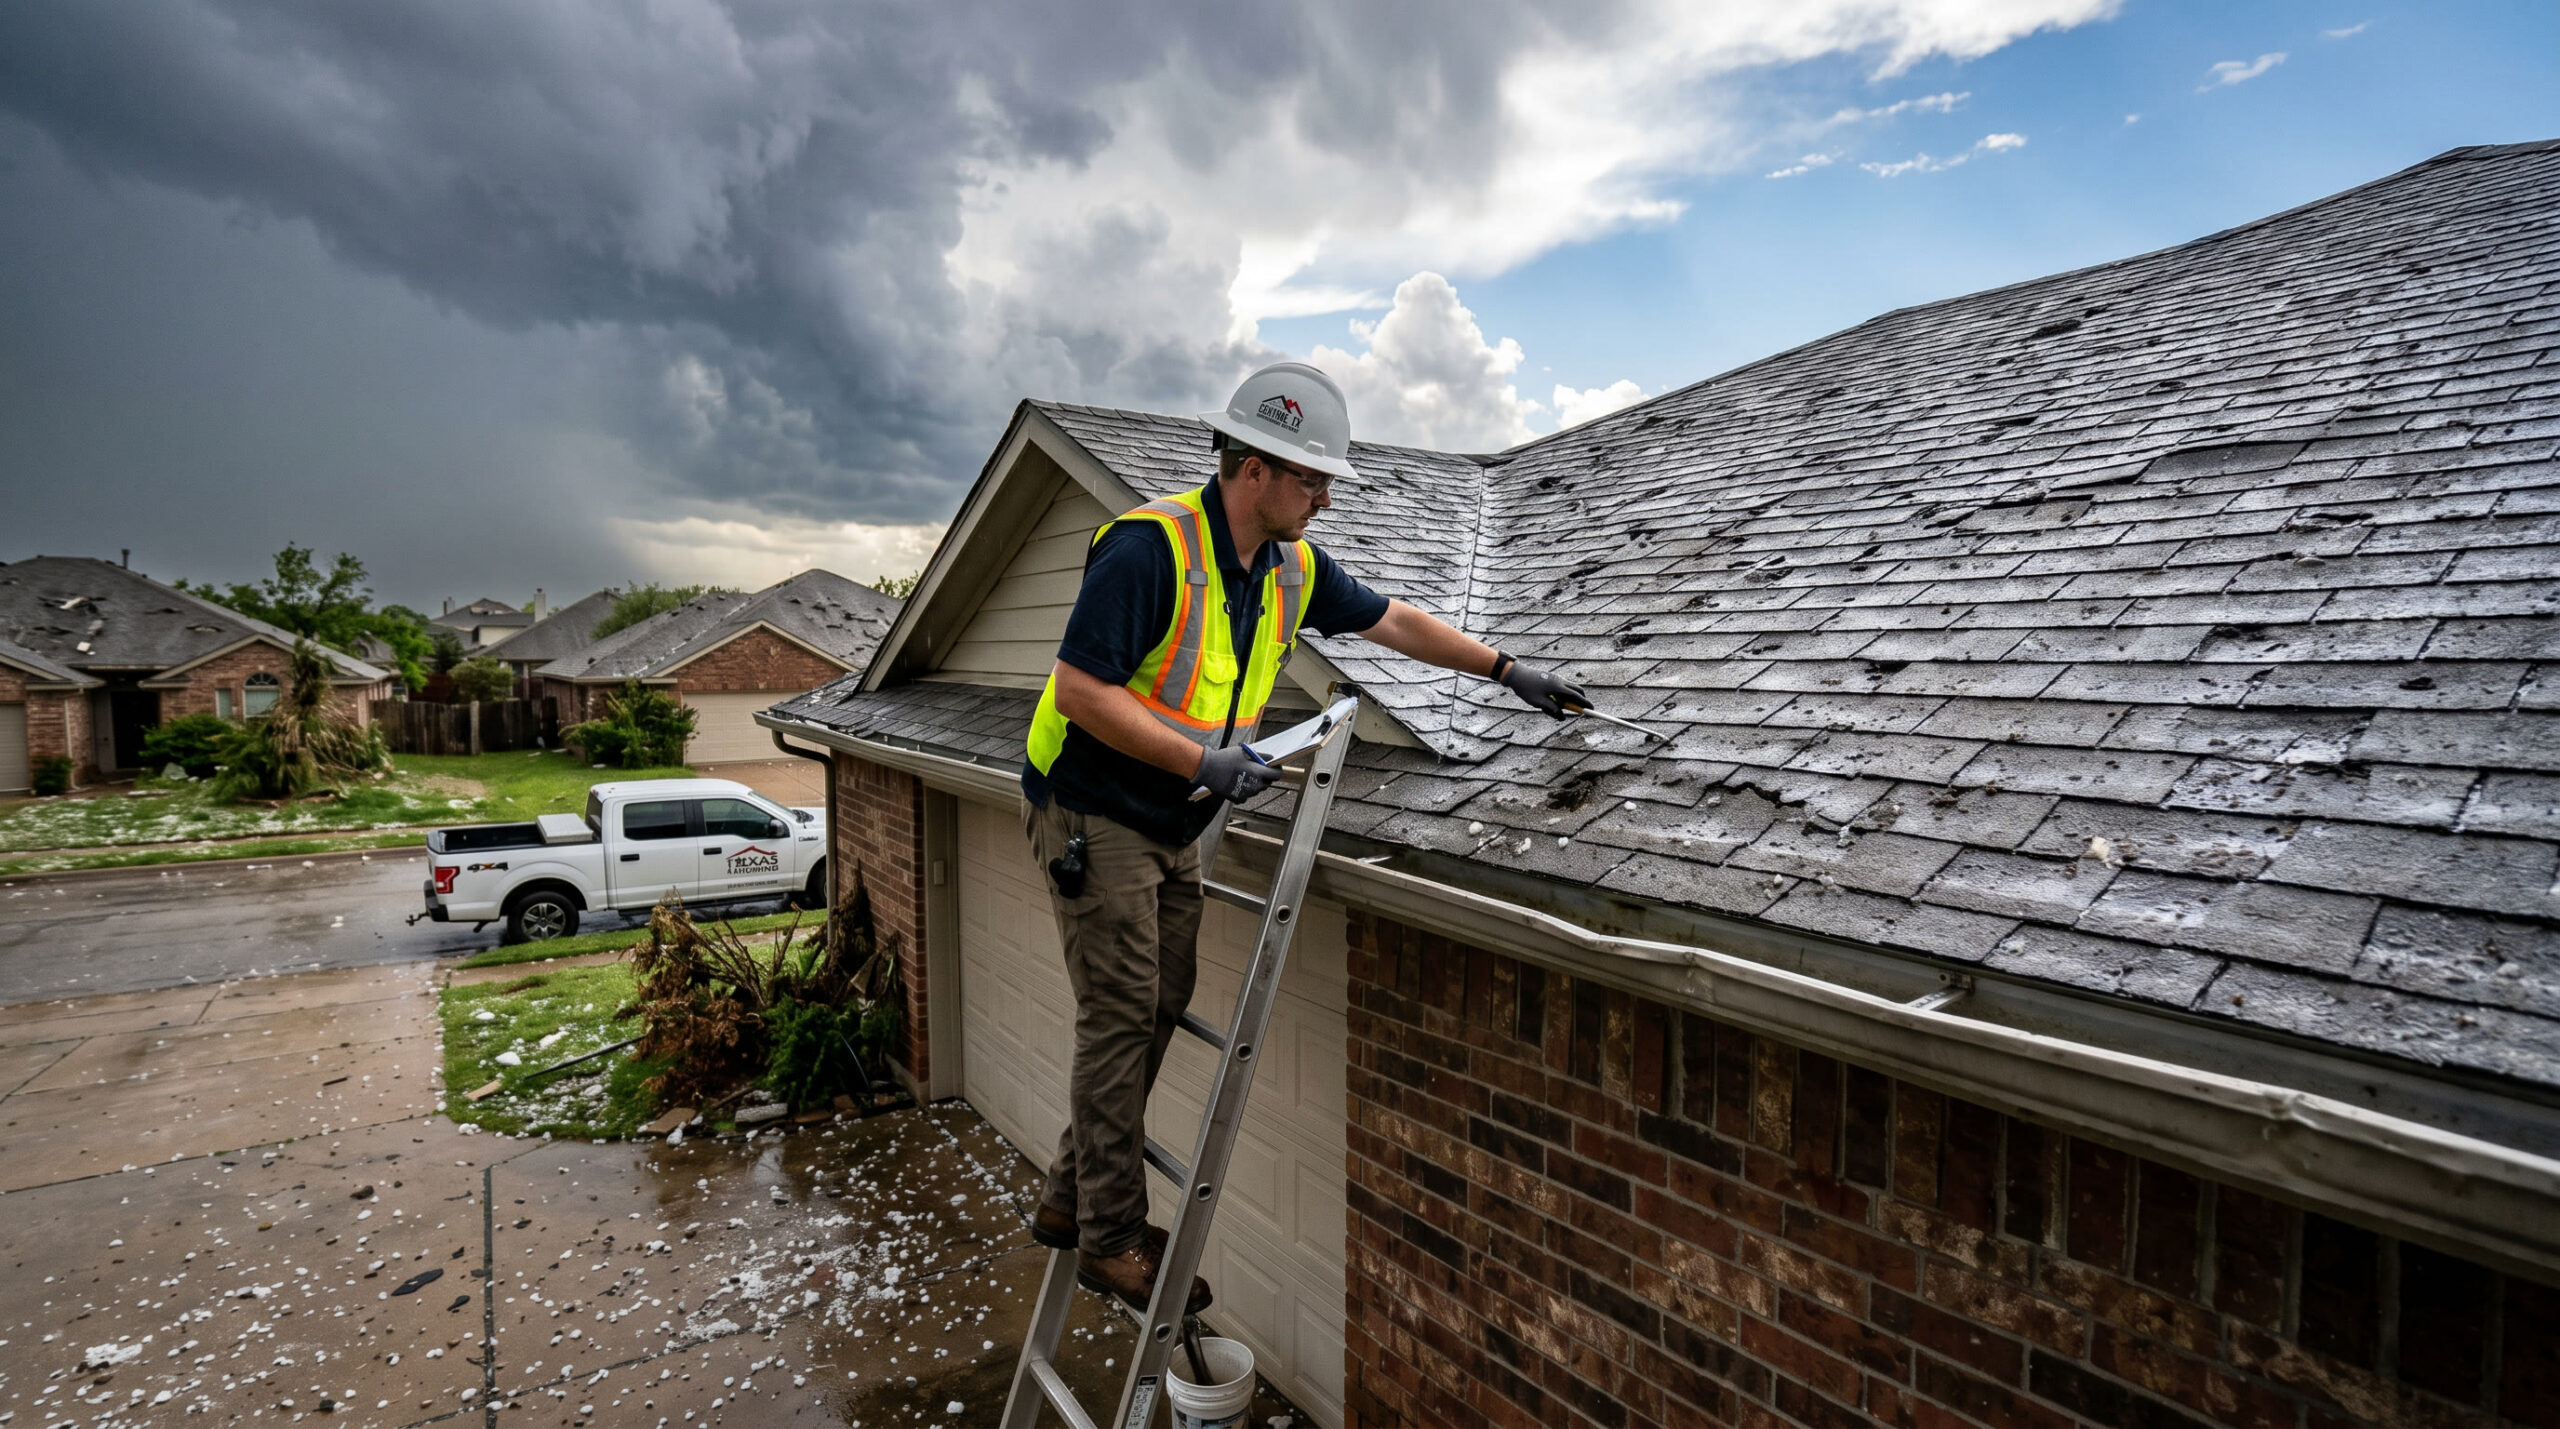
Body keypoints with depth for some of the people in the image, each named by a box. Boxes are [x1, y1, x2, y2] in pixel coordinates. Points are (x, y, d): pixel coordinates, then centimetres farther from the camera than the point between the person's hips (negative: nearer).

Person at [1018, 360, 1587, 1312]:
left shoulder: (1293, 566, 3)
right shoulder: (1150, 546, -23)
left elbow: (1393, 622, 13)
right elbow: (1078, 689, -25)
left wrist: (1508, 672, 12)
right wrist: (1200, 759, -28)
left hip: (1175, 828, 8)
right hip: (1095, 815, -8)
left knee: (1156, 1016, 11)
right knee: (1121, 1021, -3)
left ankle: (1071, 1200, 28)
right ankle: (1110, 1239, 13)